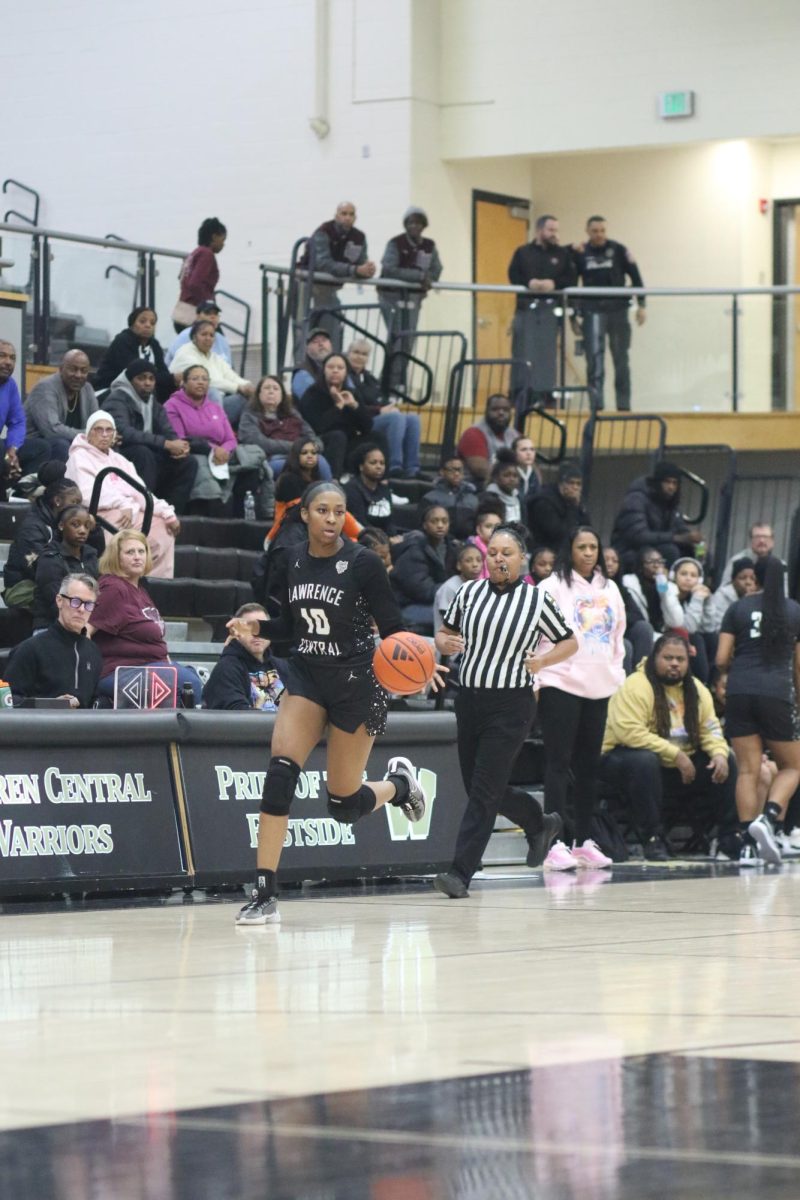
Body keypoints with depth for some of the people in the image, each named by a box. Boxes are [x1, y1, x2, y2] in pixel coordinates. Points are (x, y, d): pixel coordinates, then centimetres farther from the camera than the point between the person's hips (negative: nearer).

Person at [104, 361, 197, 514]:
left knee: (188, 462, -8)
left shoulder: (154, 404, 13)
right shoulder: (117, 400, -13)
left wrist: (179, 446, -20)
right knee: (143, 453, -36)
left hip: (146, 457, 7)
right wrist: (166, 444, -31)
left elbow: (168, 432, 7)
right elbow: (124, 433, -29)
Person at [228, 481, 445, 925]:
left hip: (355, 683, -4)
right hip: (306, 676, 4)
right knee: (280, 770, -19)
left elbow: (392, 627, -8)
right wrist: (255, 627, -5)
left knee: (343, 804, 3)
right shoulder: (293, 561, 3)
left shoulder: (363, 562, -11)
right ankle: (265, 894, -17)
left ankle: (399, 784, 39)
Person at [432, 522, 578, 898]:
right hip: (469, 697, 5)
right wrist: (446, 643, -8)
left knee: (484, 790, -10)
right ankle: (540, 824, 38)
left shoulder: (536, 600, -3)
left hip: (511, 704, -5)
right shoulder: (469, 592, 5)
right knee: (477, 786, 13)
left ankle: (460, 873, -10)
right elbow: (444, 632, 16)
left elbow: (569, 642, 6)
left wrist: (542, 661, -12)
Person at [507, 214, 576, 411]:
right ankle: (521, 395, 1)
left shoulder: (563, 254, 11)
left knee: (547, 350, -3)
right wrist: (529, 283, -16)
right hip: (526, 306, 0)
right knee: (523, 351, -2)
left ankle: (545, 394, -1)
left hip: (550, 308, 0)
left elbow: (570, 279, 2)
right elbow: (513, 276, 1)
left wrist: (554, 284, -15)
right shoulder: (523, 253, 10)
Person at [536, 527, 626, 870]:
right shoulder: (553, 587, -4)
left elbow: (617, 635, 22)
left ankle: (583, 841, 15)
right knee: (559, 763, -8)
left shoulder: (609, 590, 14)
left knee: (589, 765, 8)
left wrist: (616, 675, 14)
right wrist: (533, 681, -13)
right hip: (560, 685, -6)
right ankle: (555, 845, -11)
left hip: (598, 687, 6)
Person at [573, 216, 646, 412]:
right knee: (594, 358, -7)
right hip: (592, 310, 0)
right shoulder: (580, 253, 4)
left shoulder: (618, 250, 1)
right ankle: (596, 405, -7)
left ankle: (624, 405, 11)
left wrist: (641, 305, 0)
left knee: (621, 359, 6)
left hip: (618, 309, 0)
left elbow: (635, 277, 3)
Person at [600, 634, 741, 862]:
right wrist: (675, 754, -29)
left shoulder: (697, 689, 6)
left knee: (726, 762, -3)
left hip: (681, 764, 7)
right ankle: (652, 839, -31)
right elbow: (630, 732, -29)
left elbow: (710, 728, 7)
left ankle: (731, 838, 2)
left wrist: (719, 753, -16)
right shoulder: (636, 686, -19)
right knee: (644, 761, -39)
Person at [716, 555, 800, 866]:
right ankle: (767, 818, -15)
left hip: (740, 693, 2)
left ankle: (749, 839, -4)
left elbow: (721, 660, 4)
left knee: (748, 771, 3)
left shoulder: (737, 609, 7)